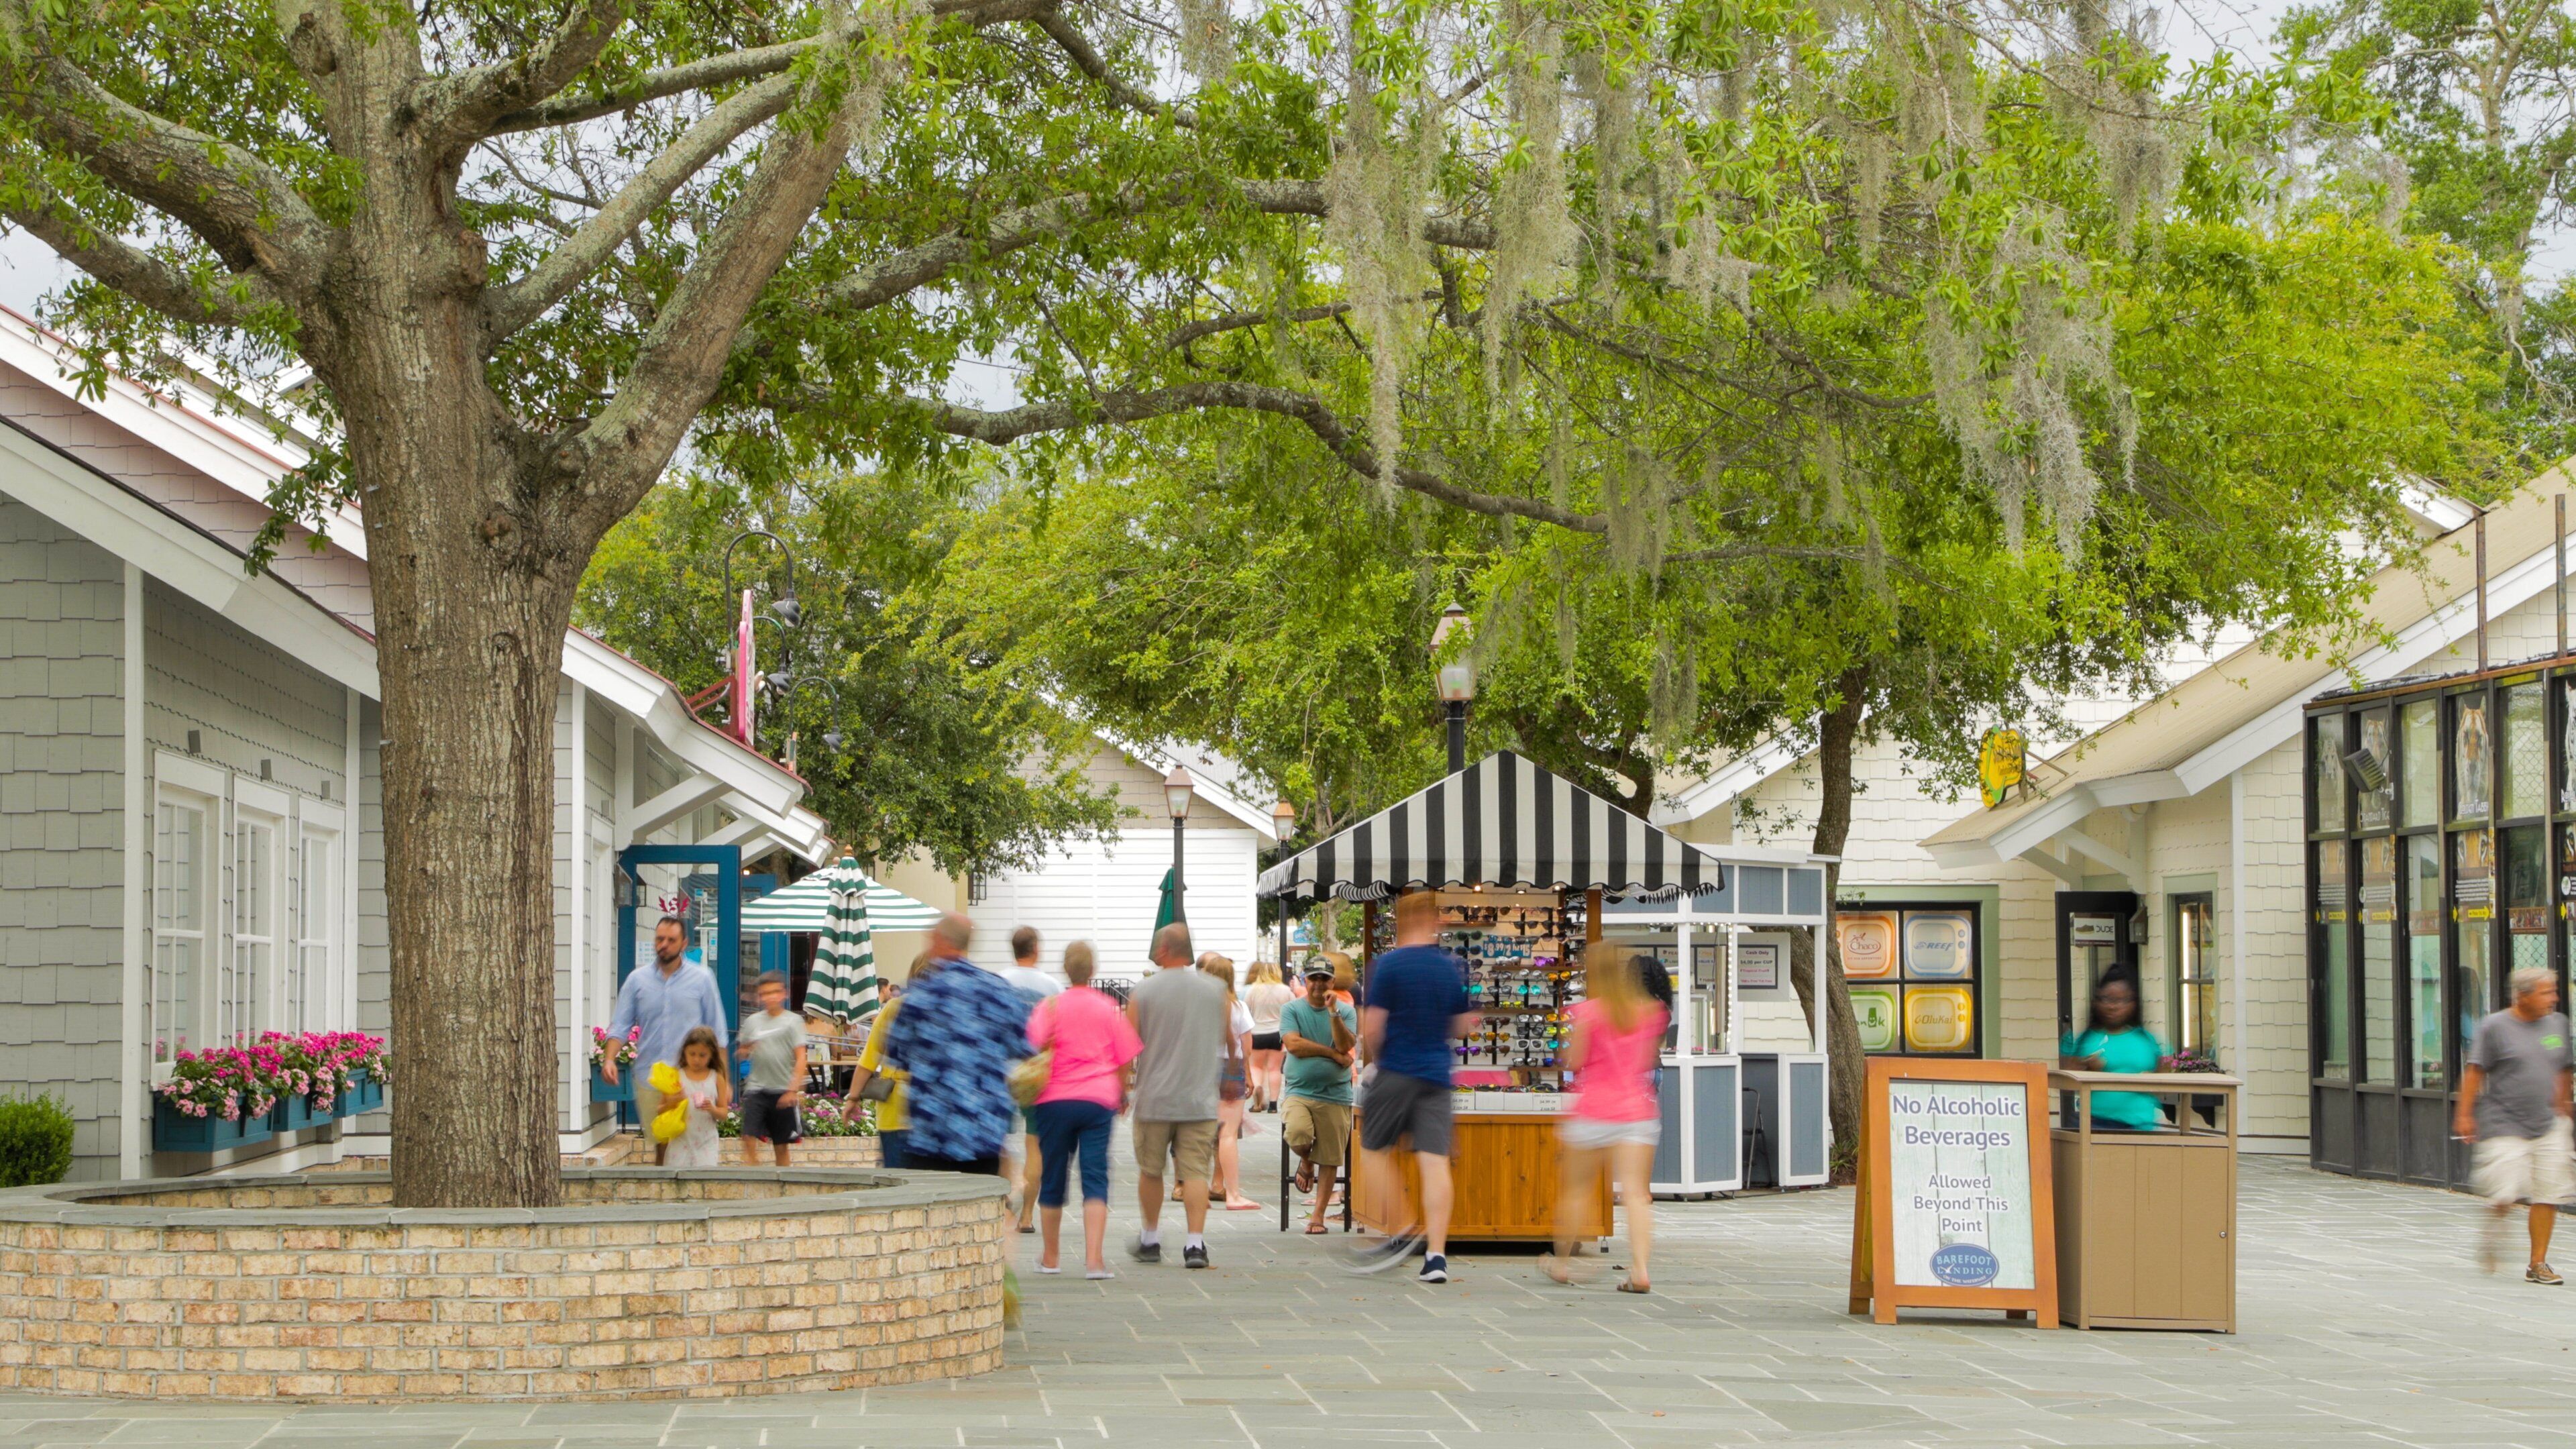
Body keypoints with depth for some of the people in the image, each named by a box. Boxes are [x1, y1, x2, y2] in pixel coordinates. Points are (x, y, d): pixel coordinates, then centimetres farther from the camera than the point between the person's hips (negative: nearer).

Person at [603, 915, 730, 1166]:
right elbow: (620, 1025, 7)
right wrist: (610, 1059, -11)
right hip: (649, 1077, 2)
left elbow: (717, 1032, 7)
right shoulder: (637, 980, 8)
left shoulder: (702, 979, 4)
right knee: (659, 1144, 5)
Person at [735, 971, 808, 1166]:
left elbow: (801, 1058, -5)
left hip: (783, 1091, -2)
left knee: (781, 1146, 6)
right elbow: (742, 1053, 19)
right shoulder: (753, 1022, 8)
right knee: (749, 1137, -15)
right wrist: (744, 1051, -6)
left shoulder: (793, 1021, 0)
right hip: (756, 1089, 2)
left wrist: (793, 1090, -13)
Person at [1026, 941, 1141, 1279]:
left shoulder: (1051, 1006, -1)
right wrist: (1122, 1094, 23)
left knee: (1053, 1179, 11)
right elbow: (1124, 1060, 8)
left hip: (1055, 1100, 0)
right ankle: (1094, 1259, -16)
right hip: (1099, 1100, 0)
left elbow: (1034, 1046, -14)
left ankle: (1050, 1257, 23)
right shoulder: (1109, 1008, 5)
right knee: (1095, 1179, -2)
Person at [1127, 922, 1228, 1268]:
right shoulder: (1215, 992, 3)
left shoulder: (1143, 992, -4)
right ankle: (1196, 1243, -11)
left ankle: (1150, 1240, 24)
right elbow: (1224, 1044, 16)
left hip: (1155, 1098, -1)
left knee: (1150, 1171, 14)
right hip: (1200, 1100, 1)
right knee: (1195, 1172, -1)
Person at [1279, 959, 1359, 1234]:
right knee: (1297, 1135, -29)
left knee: (1330, 1160, 0)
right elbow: (1293, 1044, -8)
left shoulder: (1346, 1011, 8)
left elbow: (1346, 1045, -7)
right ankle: (1306, 1161, 8)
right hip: (1299, 1091, -1)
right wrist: (1333, 1053, -7)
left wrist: (1333, 1013, -16)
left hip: (1336, 1096, 1)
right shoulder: (1291, 1010, 6)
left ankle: (1318, 1216, 12)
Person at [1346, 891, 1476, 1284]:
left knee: (1375, 1149, 14)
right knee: (1435, 1161, -2)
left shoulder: (1388, 965, -8)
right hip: (1437, 1075, 4)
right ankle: (1436, 1255, -7)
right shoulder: (1453, 968, 6)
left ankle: (1402, 1232, 4)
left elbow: (1372, 1027, -10)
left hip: (1396, 1072, -4)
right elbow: (1463, 1026, 13)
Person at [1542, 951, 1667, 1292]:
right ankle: (1640, 1269, -18)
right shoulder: (1651, 1012, 6)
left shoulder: (1589, 1011, -6)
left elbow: (1574, 1061, -4)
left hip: (1593, 1111, -3)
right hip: (1638, 1111, 3)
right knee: (1636, 1193, -4)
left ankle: (1562, 1261, 23)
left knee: (1575, 1188, 12)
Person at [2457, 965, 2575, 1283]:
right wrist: (2465, 1115, -8)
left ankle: (2538, 1264, 11)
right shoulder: (2495, 1027, -8)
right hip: (2503, 1125, -5)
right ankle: (2494, 1229, 23)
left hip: (2547, 1127, 5)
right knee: (2506, 1195, -11)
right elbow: (2474, 1071, -6)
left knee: (2548, 1196, 0)